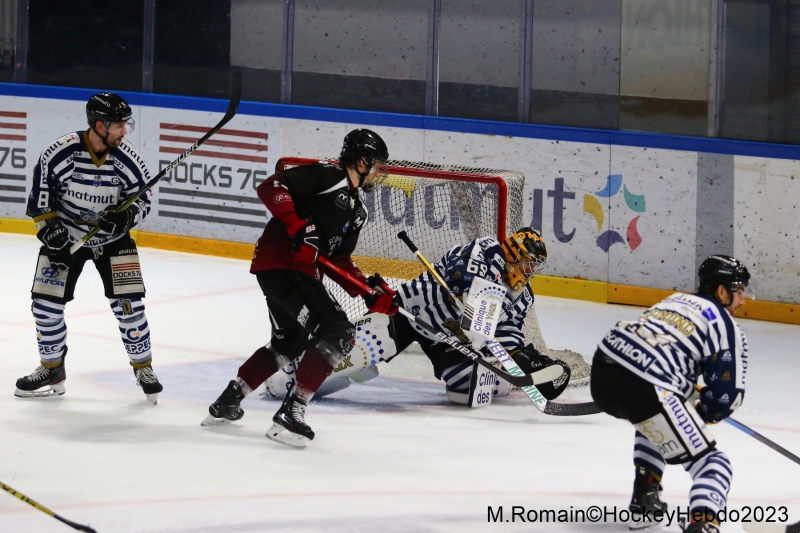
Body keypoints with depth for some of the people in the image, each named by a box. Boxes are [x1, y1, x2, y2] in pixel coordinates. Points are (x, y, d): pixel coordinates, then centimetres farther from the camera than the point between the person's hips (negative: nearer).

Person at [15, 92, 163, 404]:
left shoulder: (127, 159, -15)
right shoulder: (60, 153, -22)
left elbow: (143, 200, -5)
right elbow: (39, 195, -11)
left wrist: (127, 216, -25)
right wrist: (49, 229, -19)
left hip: (113, 239, 1)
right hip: (64, 236, 0)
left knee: (128, 302, -10)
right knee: (46, 302, -4)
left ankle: (143, 368, 8)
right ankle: (52, 370, 16)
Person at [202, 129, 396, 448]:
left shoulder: (357, 209, 19)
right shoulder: (327, 175, -8)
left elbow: (338, 260, 20)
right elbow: (271, 187, -18)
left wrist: (370, 296, 10)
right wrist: (299, 226, -28)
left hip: (303, 272, 10)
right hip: (280, 263, -10)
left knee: (289, 343, 26)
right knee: (337, 333, -16)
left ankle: (226, 403, 37)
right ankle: (290, 414, -17)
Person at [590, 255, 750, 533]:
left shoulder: (676, 300, 29)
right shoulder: (725, 326, 6)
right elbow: (728, 394, 2)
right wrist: (701, 414, 20)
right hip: (643, 389, -8)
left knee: (655, 420, 42)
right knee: (711, 464, -5)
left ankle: (645, 492, 41)